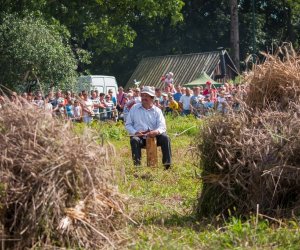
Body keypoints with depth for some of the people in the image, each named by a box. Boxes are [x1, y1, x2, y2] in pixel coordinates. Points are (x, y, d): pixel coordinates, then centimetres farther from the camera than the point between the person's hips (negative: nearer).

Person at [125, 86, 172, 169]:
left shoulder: (157, 111, 9)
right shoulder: (134, 108, 10)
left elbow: (162, 126, -4)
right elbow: (128, 124, 8)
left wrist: (156, 131, -29)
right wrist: (135, 132, -13)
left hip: (153, 136, 1)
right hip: (139, 136, -1)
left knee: (165, 138, -24)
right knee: (134, 140, -33)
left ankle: (167, 164, -22)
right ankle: (137, 165, -37)